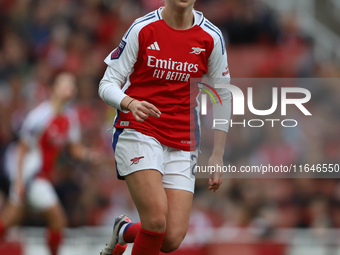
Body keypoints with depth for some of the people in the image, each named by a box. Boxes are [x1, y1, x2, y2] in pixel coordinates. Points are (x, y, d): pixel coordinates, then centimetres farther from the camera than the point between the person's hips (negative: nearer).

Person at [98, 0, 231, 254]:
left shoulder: (211, 38, 1)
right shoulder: (142, 29, -4)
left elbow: (223, 98, 10)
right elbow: (107, 84, -2)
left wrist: (217, 156, 7)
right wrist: (130, 103, -24)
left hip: (182, 143, 3)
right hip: (138, 132, -3)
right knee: (157, 217, -25)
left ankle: (125, 231, 24)